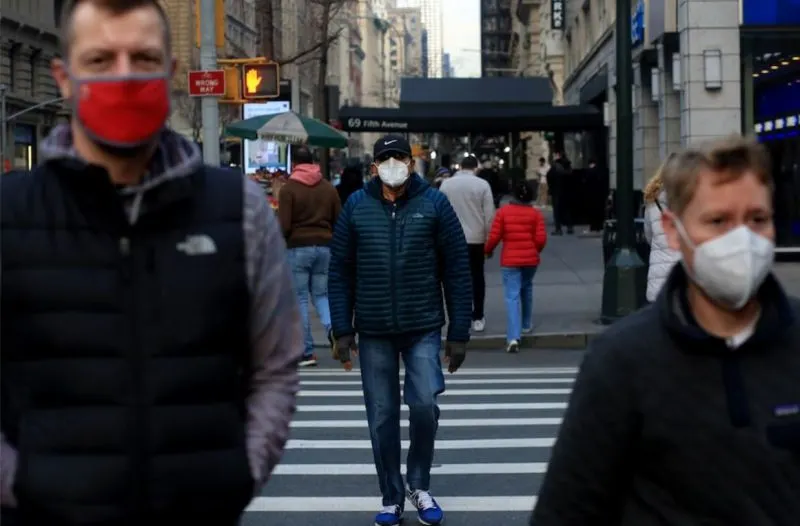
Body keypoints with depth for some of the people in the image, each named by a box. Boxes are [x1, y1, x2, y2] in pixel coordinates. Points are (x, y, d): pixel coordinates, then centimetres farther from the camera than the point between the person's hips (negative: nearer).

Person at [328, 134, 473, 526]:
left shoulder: (434, 203, -1)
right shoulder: (356, 206, 3)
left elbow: (457, 270, -1)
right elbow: (341, 271, 5)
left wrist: (459, 332, -3)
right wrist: (343, 330, -1)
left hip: (423, 328, -1)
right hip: (373, 332, 2)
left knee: (424, 406, -13)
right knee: (382, 418, 6)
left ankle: (419, 485, 11)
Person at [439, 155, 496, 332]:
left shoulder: (446, 184, 1)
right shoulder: (482, 184, -6)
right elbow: (489, 215, -7)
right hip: (476, 238, -1)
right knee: (477, 278, 10)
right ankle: (477, 318, 11)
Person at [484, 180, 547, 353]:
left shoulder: (503, 212, -5)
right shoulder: (536, 213, -2)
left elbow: (494, 236, -7)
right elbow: (541, 238, -6)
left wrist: (488, 250, 13)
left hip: (510, 260, -2)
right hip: (531, 259, 2)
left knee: (512, 296, -6)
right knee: (527, 289, 26)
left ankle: (514, 337, -18)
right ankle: (526, 324, 39)